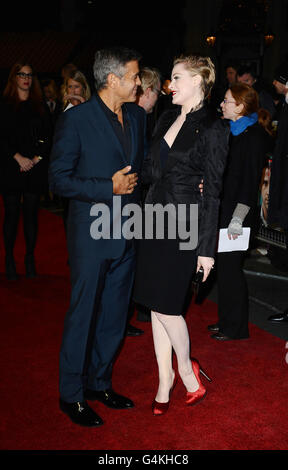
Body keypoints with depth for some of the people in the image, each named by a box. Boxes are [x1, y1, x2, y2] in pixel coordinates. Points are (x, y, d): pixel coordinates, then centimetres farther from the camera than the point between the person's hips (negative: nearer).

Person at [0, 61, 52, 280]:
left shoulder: (40, 106, 11)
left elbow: (48, 137, 6)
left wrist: (36, 159, -6)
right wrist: (18, 157, -11)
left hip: (35, 169, 2)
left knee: (31, 213, 2)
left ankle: (30, 259, 9)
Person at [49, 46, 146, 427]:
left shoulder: (137, 116, 8)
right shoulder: (76, 120, -12)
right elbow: (60, 180, -13)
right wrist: (109, 188, -19)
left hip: (127, 231, 6)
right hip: (92, 232, -6)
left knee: (114, 314, 15)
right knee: (83, 314, 4)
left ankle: (99, 382, 33)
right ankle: (71, 395, 21)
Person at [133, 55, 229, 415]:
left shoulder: (212, 129, -9)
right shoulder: (166, 119, 11)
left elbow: (212, 192, -11)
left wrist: (207, 247, -12)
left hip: (184, 223, -7)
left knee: (166, 304, -3)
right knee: (156, 303, 10)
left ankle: (186, 369, 23)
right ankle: (165, 377, 24)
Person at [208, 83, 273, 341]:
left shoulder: (255, 136, -13)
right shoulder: (234, 132, 13)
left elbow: (250, 180, -17)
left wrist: (238, 218, -21)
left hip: (240, 213, -8)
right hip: (224, 211, 8)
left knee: (230, 268, -2)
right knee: (224, 267, 13)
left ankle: (236, 328, 11)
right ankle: (226, 320, 25)